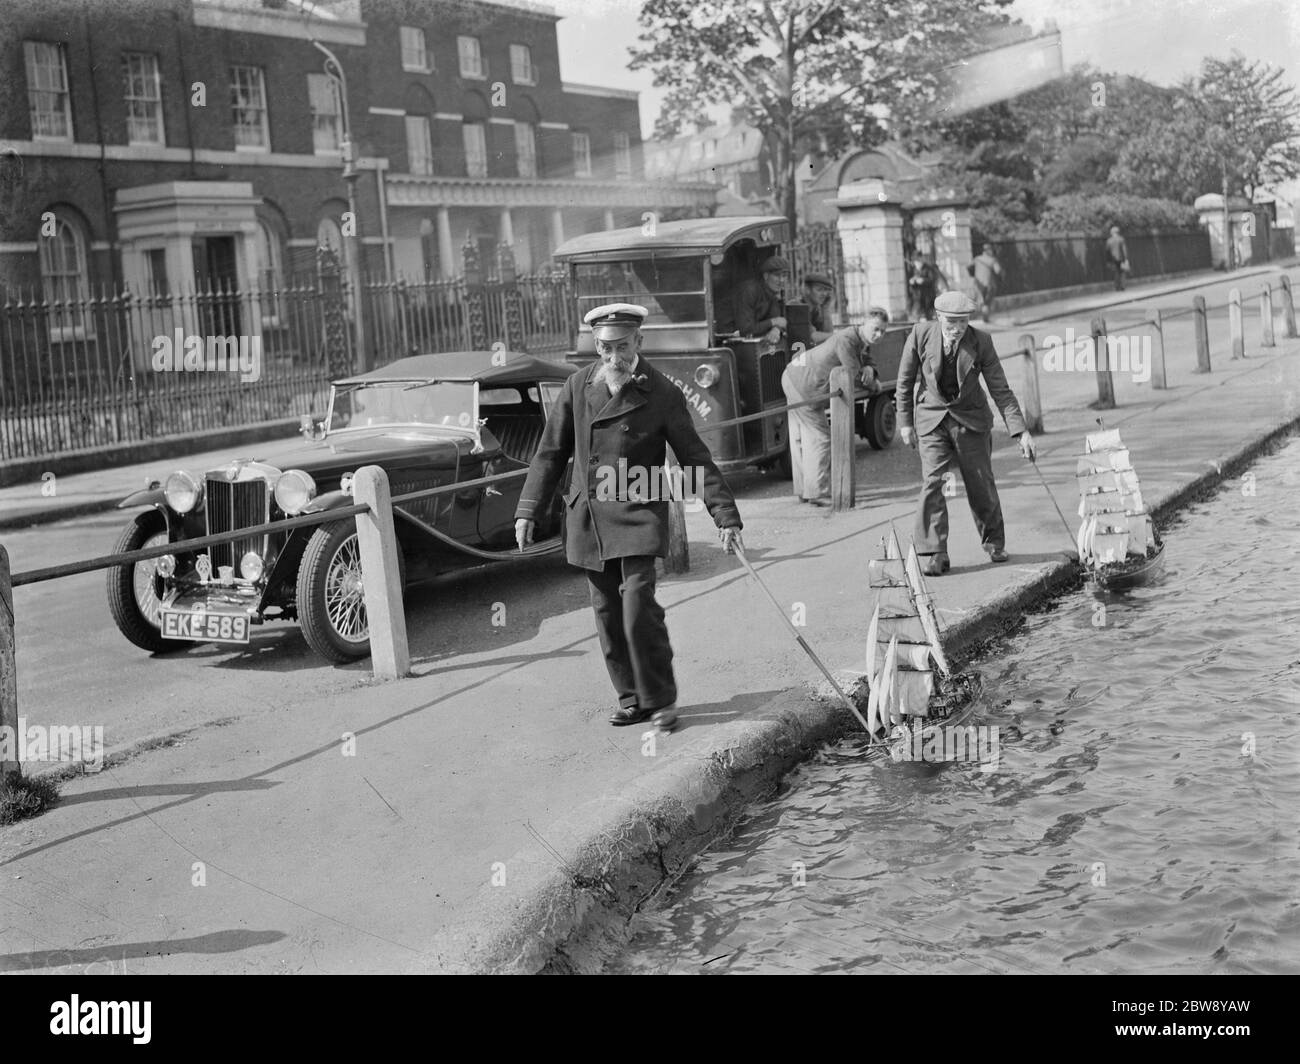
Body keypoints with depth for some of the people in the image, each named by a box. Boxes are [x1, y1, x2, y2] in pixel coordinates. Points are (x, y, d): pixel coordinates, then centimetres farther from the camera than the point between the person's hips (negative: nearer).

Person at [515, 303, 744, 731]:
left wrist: (725, 517, -9)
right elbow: (551, 452, 11)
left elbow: (696, 459, -4)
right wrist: (528, 510, 7)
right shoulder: (578, 386, 4)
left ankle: (660, 699, 4)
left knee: (639, 610, -13)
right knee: (608, 617, 9)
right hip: (587, 519, 4)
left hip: (637, 517, -4)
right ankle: (632, 699, 21)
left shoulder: (662, 394, -6)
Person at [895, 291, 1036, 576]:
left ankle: (994, 543, 28)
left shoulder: (981, 341, -13)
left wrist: (1021, 432, -15)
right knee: (933, 482, -13)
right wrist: (905, 422, 0)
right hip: (932, 419, 0)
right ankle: (935, 555, -9)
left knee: (981, 484, 6)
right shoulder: (921, 334, -13)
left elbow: (1001, 390, -9)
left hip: (970, 418, 1)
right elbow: (905, 380, -1)